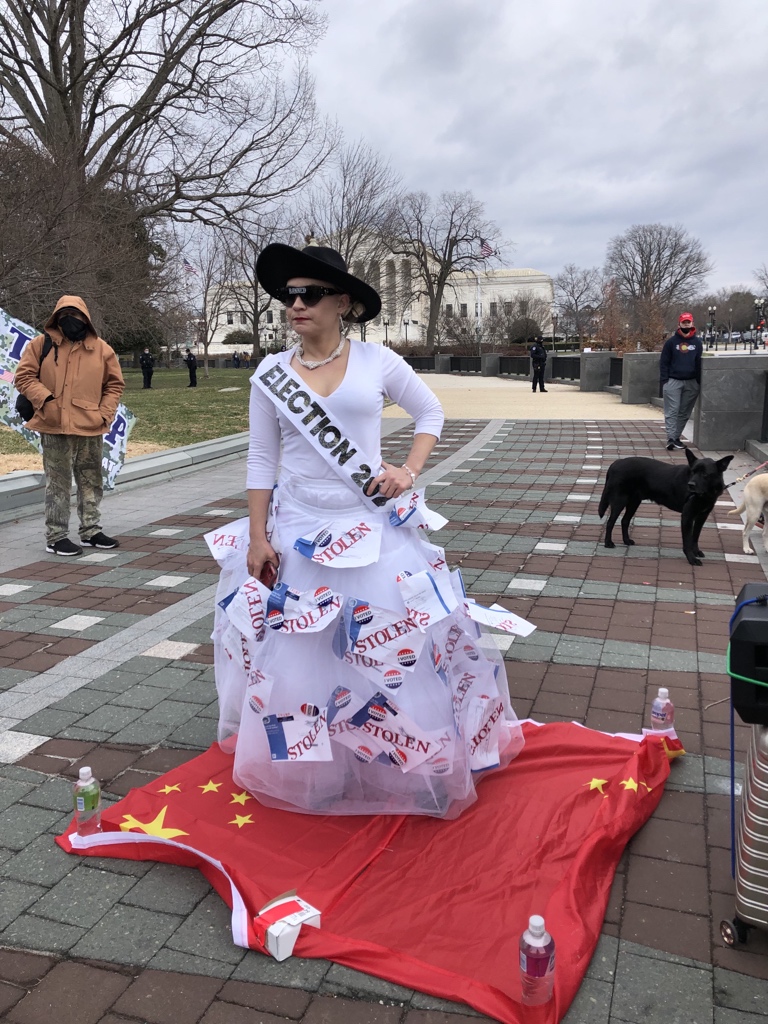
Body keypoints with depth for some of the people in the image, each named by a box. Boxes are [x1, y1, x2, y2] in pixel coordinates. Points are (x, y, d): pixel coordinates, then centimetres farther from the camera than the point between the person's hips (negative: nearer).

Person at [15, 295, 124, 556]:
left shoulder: (101, 348, 5)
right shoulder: (41, 344, -1)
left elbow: (114, 384, 11)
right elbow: (24, 376, 0)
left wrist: (105, 413, 0)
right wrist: (45, 398, -15)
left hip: (91, 428, 3)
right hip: (56, 428, -3)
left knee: (91, 483, 13)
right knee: (58, 484, 0)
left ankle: (91, 531, 26)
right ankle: (56, 537, 7)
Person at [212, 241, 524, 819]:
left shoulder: (378, 363, -3)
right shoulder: (270, 375, 0)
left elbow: (431, 412, 10)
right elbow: (262, 461, 3)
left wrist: (410, 471, -5)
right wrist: (257, 537, -1)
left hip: (373, 529, -1)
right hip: (298, 532, 1)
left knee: (391, 646, 5)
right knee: (297, 651, 7)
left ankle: (409, 764, 27)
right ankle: (309, 773, 29)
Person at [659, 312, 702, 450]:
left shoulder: (697, 342, 8)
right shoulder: (671, 341, 1)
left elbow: (700, 363, 10)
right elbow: (664, 362, 1)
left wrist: (700, 381, 5)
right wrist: (664, 380, -8)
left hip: (691, 383, 3)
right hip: (673, 381, -3)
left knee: (685, 412, 6)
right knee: (672, 411, -8)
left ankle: (676, 437, 14)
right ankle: (671, 438, -11)